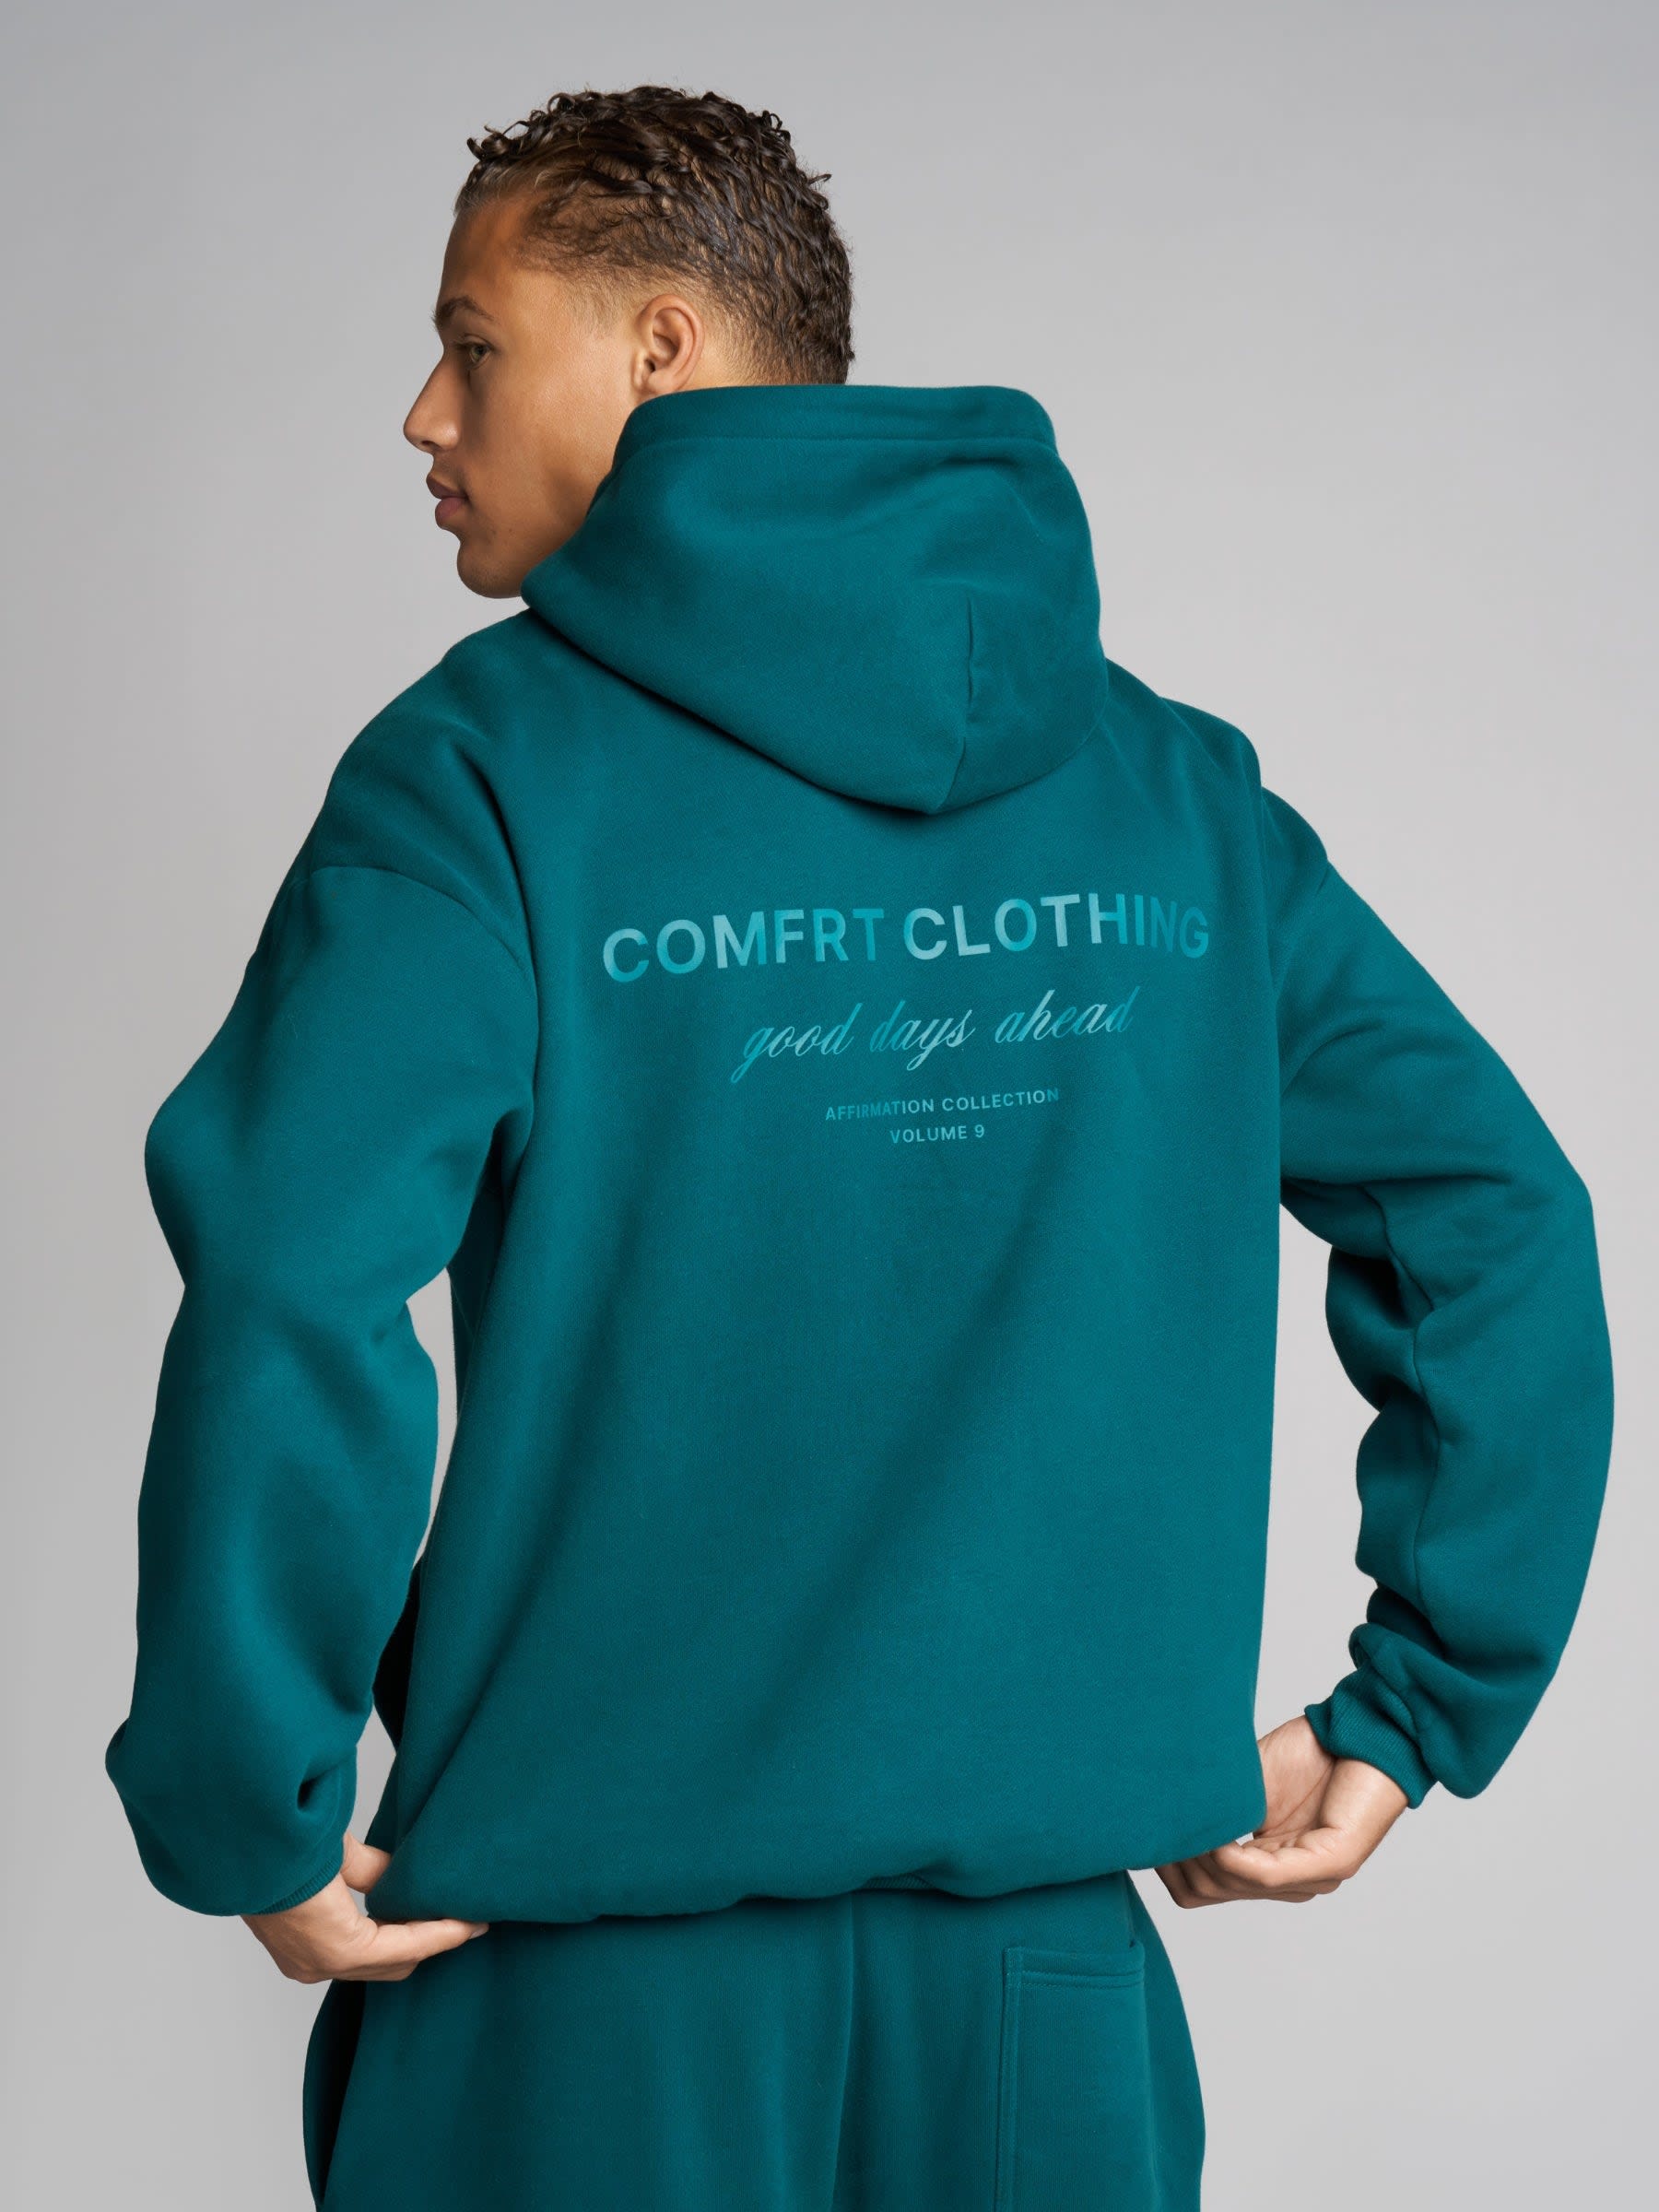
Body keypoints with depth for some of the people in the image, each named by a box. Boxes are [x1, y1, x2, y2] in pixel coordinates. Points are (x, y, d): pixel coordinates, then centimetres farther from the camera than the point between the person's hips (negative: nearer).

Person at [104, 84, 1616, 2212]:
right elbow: (1503, 1227, 5)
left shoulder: (488, 770, -9)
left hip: (596, 2026, -3)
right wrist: (1412, 1713, 9)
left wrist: (249, 1824, -10)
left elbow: (293, 1296, -22)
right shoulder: (1179, 794, 5)